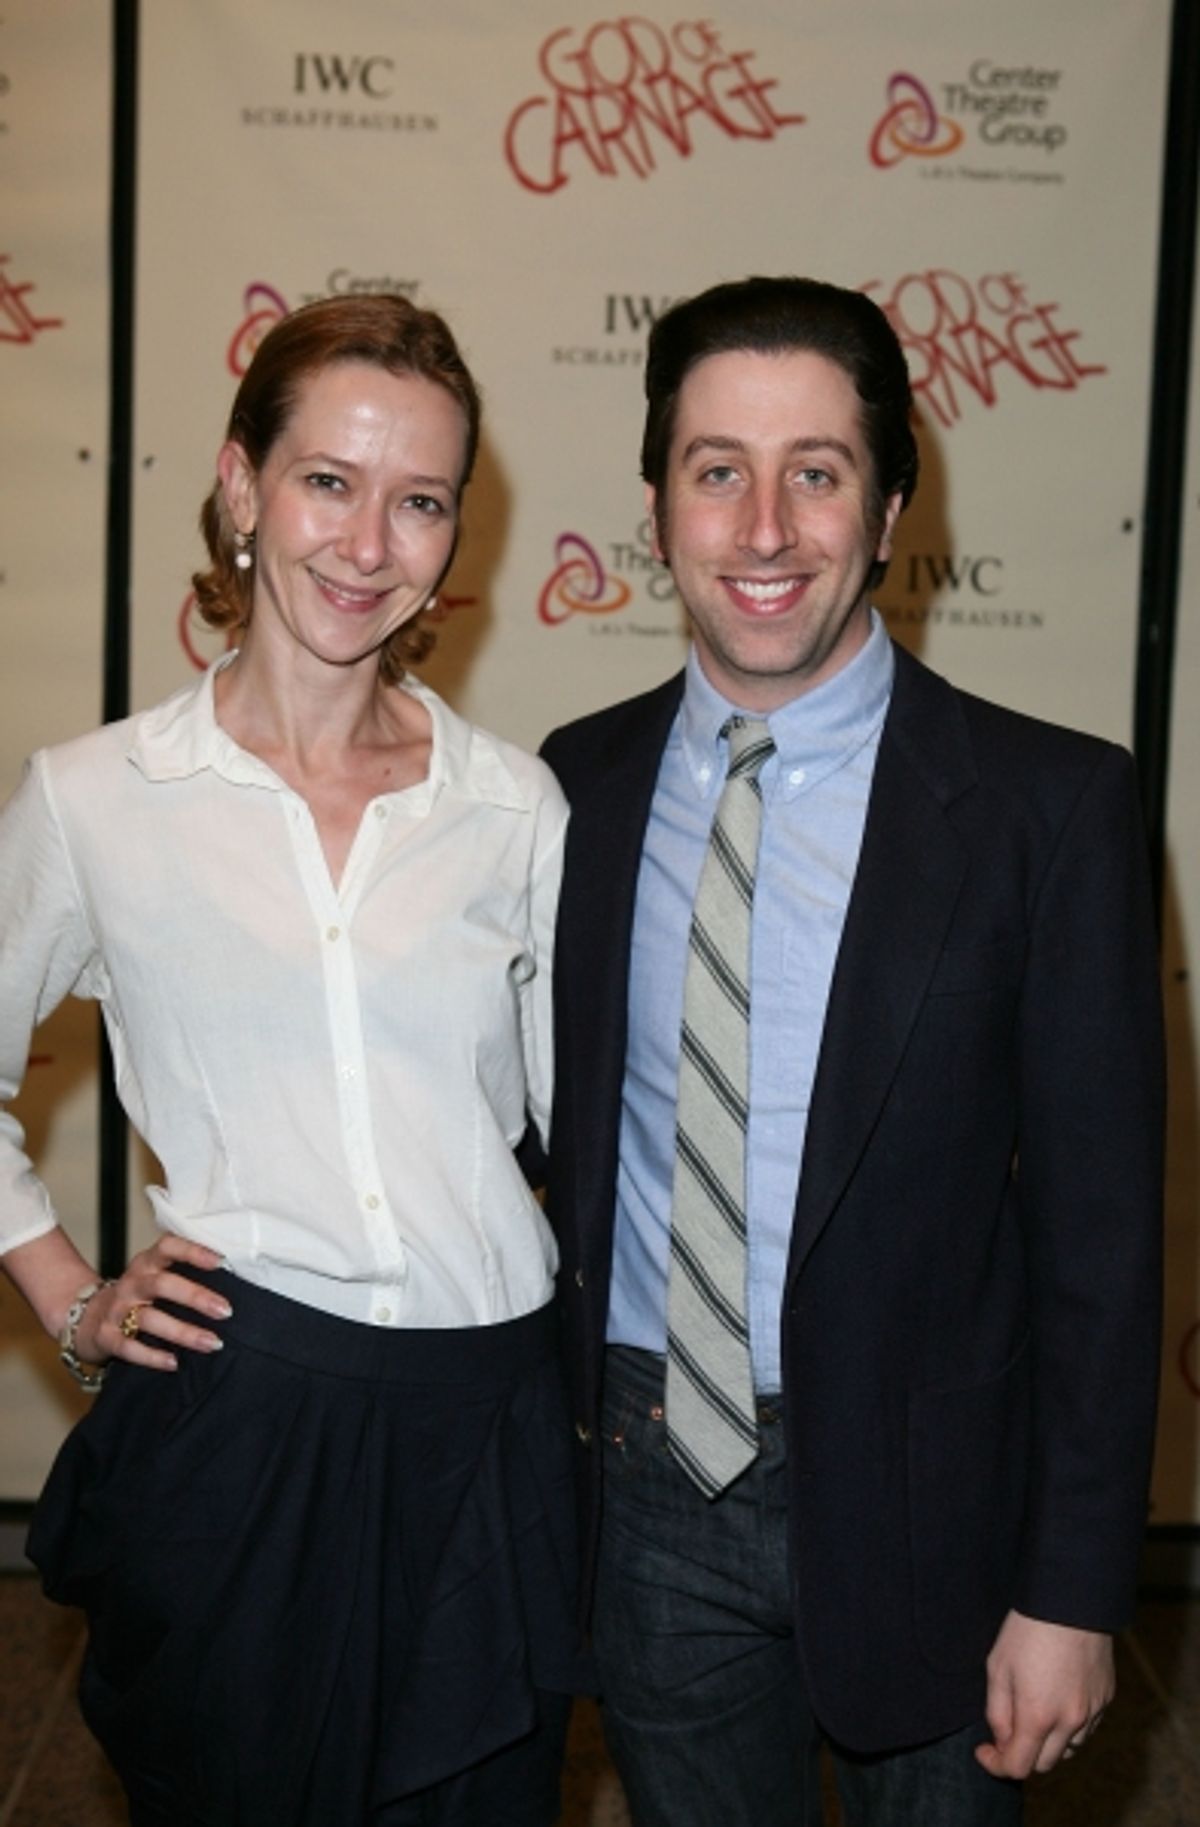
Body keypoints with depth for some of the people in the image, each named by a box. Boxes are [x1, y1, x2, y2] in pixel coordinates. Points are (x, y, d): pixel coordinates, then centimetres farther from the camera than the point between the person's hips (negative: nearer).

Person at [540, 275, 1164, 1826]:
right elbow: (562, 1129, 7)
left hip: (917, 1503, -2)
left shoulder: (1048, 806, -12)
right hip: (645, 1486, 3)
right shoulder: (579, 784, -1)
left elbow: (1098, 1221, -10)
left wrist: (1073, 1589, -10)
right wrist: (553, 1435, 4)